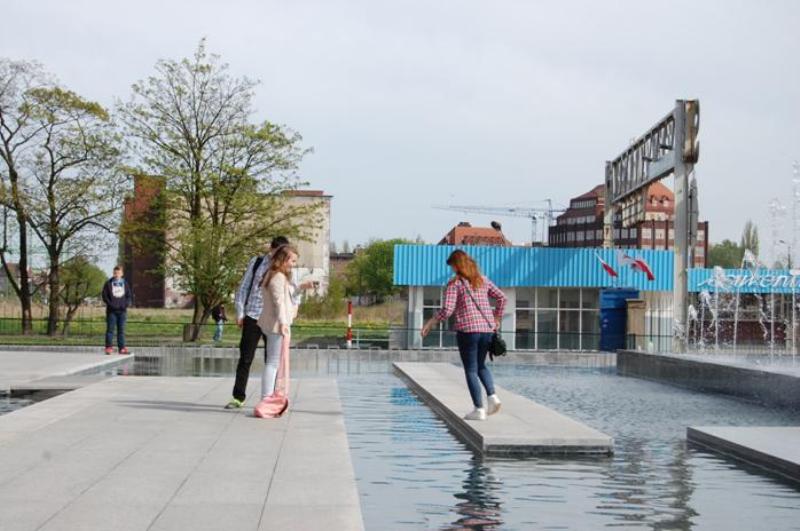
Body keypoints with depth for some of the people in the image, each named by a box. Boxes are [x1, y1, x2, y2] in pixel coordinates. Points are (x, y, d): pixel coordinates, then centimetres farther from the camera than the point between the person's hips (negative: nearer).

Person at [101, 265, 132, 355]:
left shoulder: (125, 284, 10)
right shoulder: (108, 283, 2)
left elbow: (130, 296, 12)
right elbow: (104, 296, -1)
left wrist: (126, 304, -6)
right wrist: (111, 304, -13)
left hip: (122, 310, 3)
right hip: (111, 311, -3)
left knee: (121, 330, 5)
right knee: (110, 329, -3)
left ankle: (122, 348, 7)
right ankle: (108, 347, -1)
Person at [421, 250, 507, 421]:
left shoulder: (455, 283, -5)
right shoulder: (483, 280, 12)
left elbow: (447, 310, -13)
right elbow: (501, 297, 15)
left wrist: (430, 323, -1)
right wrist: (497, 319, 26)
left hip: (467, 330, -5)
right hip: (487, 329, 5)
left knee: (471, 370, 3)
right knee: (481, 365, 22)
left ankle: (479, 409, 1)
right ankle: (492, 396, 3)